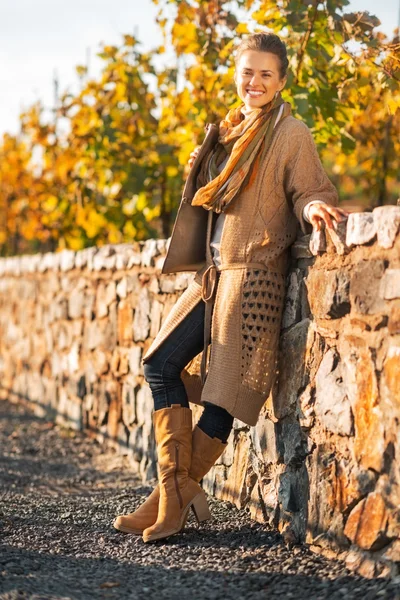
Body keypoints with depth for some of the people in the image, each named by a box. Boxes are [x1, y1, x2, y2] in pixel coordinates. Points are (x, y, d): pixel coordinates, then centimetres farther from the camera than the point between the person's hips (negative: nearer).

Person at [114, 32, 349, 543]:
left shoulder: (291, 134, -2)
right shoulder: (229, 132, 18)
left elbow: (309, 191, -9)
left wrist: (313, 208, -28)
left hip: (254, 274, -8)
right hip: (216, 271, 8)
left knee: (225, 393, -5)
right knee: (160, 363, 3)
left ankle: (173, 499, 6)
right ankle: (178, 490, 6)